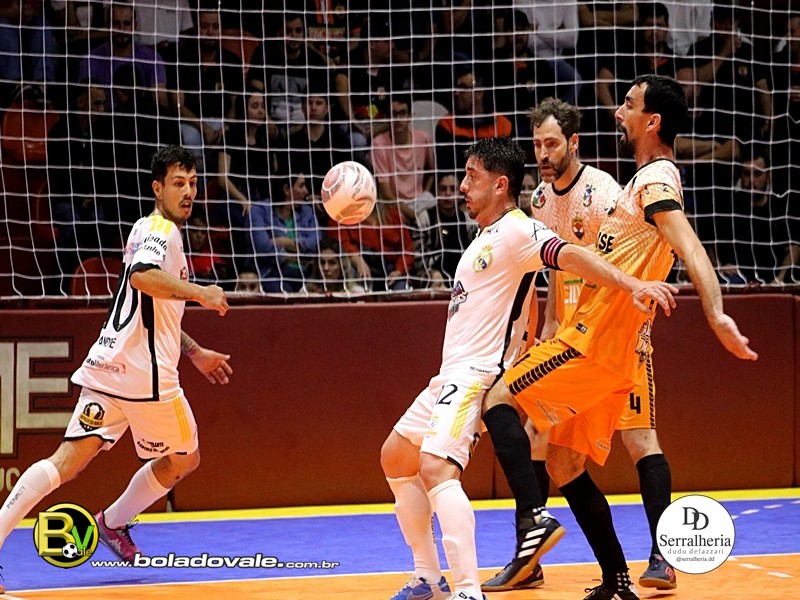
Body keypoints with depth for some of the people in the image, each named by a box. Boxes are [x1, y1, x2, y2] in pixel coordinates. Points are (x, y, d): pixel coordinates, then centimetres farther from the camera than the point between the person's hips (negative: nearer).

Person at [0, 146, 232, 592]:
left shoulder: (155, 231, 26)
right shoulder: (161, 229, -5)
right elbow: (143, 275, -27)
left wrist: (195, 352, 37)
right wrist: (200, 293, -21)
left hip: (108, 369, 8)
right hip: (144, 372, -8)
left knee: (69, 461, -2)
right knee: (184, 459, 14)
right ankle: (115, 521, 24)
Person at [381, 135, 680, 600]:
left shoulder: (517, 231, -13)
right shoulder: (486, 237, 18)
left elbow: (569, 256, -30)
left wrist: (632, 284, -43)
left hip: (479, 372, -11)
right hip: (452, 374, 11)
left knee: (436, 466, -28)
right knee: (396, 458, 19)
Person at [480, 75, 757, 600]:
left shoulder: (656, 180, -13)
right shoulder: (650, 179, 17)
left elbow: (689, 246, -31)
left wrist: (716, 314, -47)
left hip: (597, 341, -9)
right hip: (615, 357, 9)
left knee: (500, 401, -9)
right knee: (565, 465, 12)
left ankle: (534, 518, -21)